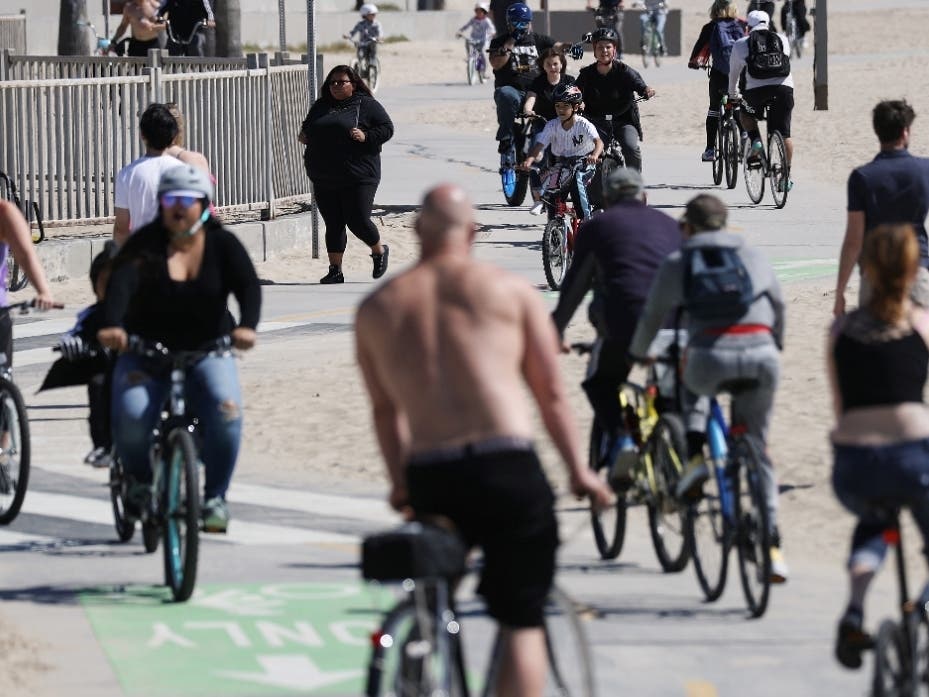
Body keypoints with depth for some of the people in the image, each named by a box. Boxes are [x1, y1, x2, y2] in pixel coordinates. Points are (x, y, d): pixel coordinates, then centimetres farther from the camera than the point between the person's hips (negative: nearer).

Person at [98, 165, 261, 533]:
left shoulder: (223, 245, -1)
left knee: (225, 410, -28)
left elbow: (248, 286, -16)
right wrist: (113, 325, -43)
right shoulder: (145, 244, -6)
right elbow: (121, 283, -22)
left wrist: (247, 325, -38)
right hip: (146, 354, 0)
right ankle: (141, 480, 4)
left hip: (207, 352, 0)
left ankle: (215, 496, -12)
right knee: (130, 415, -27)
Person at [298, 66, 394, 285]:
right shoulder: (320, 107, 16)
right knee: (333, 225, 5)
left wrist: (365, 137, -17)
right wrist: (304, 137, 5)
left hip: (358, 177, -5)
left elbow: (387, 129, -2)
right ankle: (335, 270, 11)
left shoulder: (367, 105, 0)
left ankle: (379, 251, 23)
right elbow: (307, 130, 28)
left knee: (358, 221, -6)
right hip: (324, 180, 5)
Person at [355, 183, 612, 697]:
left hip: (430, 481, 2)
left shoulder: (377, 308, 12)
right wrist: (579, 472, 16)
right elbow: (551, 395, 8)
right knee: (521, 619, 5)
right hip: (508, 471, -2)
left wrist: (400, 482, 30)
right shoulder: (511, 291, 7)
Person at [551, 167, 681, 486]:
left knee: (600, 382, 18)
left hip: (626, 323, -3)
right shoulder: (669, 225, 23)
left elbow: (574, 285, 17)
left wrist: (555, 331, 28)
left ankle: (618, 438, -8)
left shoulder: (597, 226, 14)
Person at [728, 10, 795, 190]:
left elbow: (733, 73, 23)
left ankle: (755, 142, 6)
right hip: (784, 88, 1)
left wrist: (733, 95, 40)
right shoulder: (782, 40, 18)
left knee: (746, 114, 30)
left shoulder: (741, 44, 14)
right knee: (784, 134, 10)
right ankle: (786, 177, 10)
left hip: (757, 90, -1)